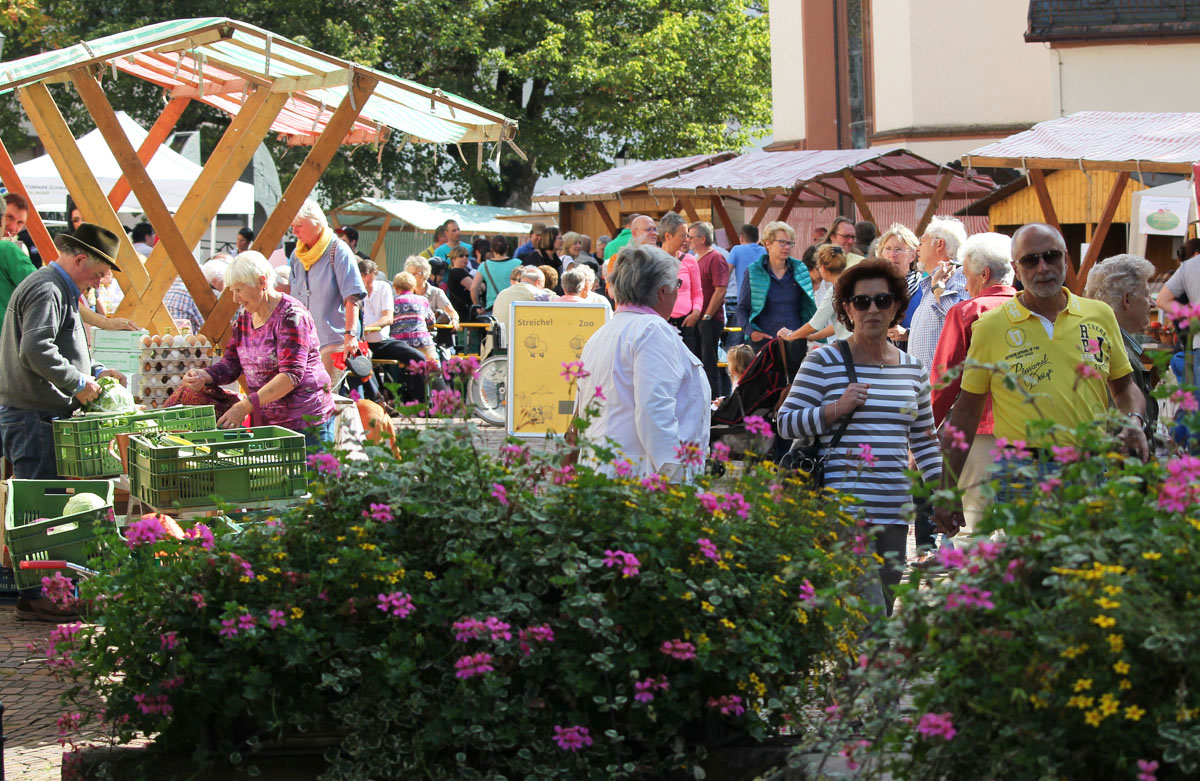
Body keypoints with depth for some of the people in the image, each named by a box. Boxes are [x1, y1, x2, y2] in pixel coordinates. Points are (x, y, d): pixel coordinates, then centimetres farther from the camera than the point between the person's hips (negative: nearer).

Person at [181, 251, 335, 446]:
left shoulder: (290, 316, -15)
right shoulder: (244, 317, 11)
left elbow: (292, 374, -23)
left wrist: (246, 406, -29)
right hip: (264, 422, 7)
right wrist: (204, 376, -10)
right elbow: (231, 363, 13)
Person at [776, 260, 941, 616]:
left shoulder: (913, 369, 15)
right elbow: (786, 423, -1)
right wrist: (837, 409, -14)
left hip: (894, 511, 6)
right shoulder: (824, 362, -1)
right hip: (843, 512, -6)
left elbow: (924, 440, 23)